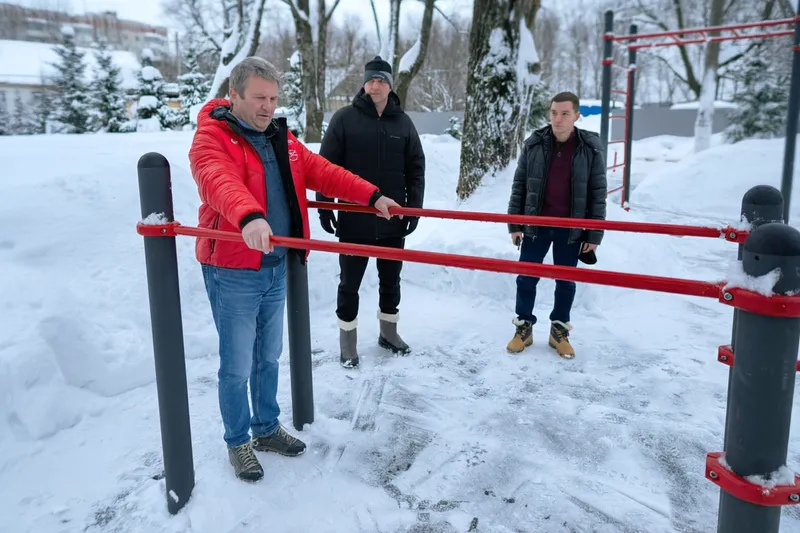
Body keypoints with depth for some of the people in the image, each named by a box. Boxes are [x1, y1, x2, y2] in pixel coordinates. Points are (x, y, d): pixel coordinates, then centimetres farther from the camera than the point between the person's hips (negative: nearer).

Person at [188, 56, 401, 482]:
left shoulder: (280, 139, 12)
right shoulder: (212, 138, -12)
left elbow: (321, 172, 9)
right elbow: (220, 182, -32)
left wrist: (372, 196, 0)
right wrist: (250, 217, -52)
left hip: (276, 268, 7)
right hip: (233, 273, -6)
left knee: (268, 357, 18)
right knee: (237, 366, 4)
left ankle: (267, 429, 37)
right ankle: (238, 443, 25)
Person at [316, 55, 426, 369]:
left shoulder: (403, 122, 5)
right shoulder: (344, 118, -4)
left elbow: (416, 168, 8)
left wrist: (414, 207, 2)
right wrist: (324, 206, -7)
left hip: (393, 219, 3)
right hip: (354, 220, -3)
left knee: (390, 279, 15)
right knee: (349, 283, 6)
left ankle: (388, 332, 33)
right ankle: (347, 342, 19)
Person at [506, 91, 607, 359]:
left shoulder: (591, 148, -6)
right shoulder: (534, 143, -4)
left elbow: (598, 193, -3)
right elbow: (519, 185, 2)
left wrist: (594, 235, -5)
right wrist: (514, 223, 0)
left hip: (571, 229, 0)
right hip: (535, 225, 1)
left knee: (565, 281, 10)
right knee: (526, 278, 6)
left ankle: (559, 330, 27)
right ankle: (524, 327, 23)